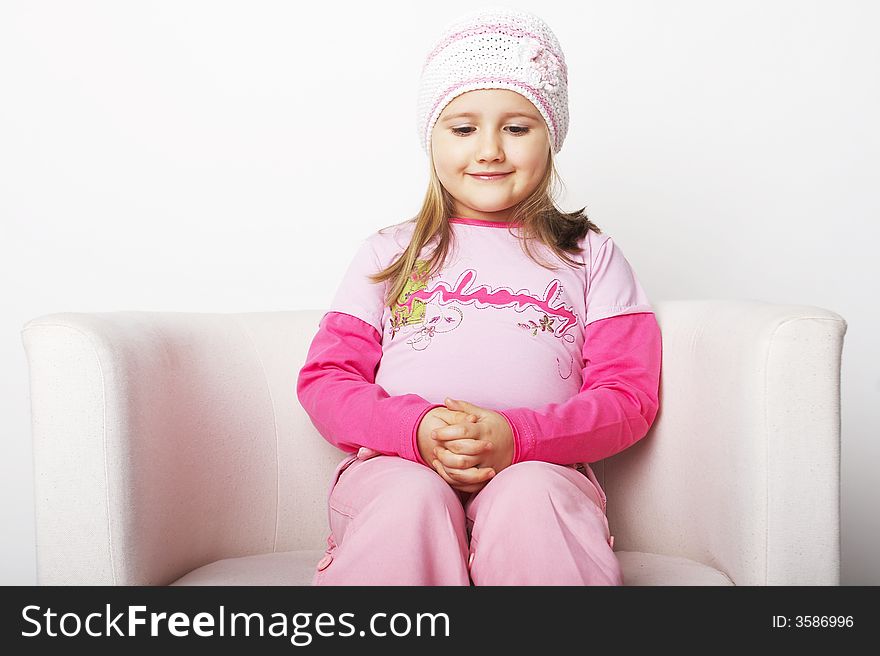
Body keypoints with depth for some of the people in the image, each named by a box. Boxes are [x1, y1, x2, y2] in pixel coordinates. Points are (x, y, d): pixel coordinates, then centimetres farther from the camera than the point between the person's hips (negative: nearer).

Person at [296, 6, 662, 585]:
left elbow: (629, 395, 8)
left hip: (539, 469, 0)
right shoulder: (389, 254, 20)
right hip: (394, 467, 1)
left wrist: (518, 435, -12)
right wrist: (416, 429, -10)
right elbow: (325, 380, 12)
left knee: (529, 495, -34)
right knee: (413, 498, -34)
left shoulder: (590, 255, 18)